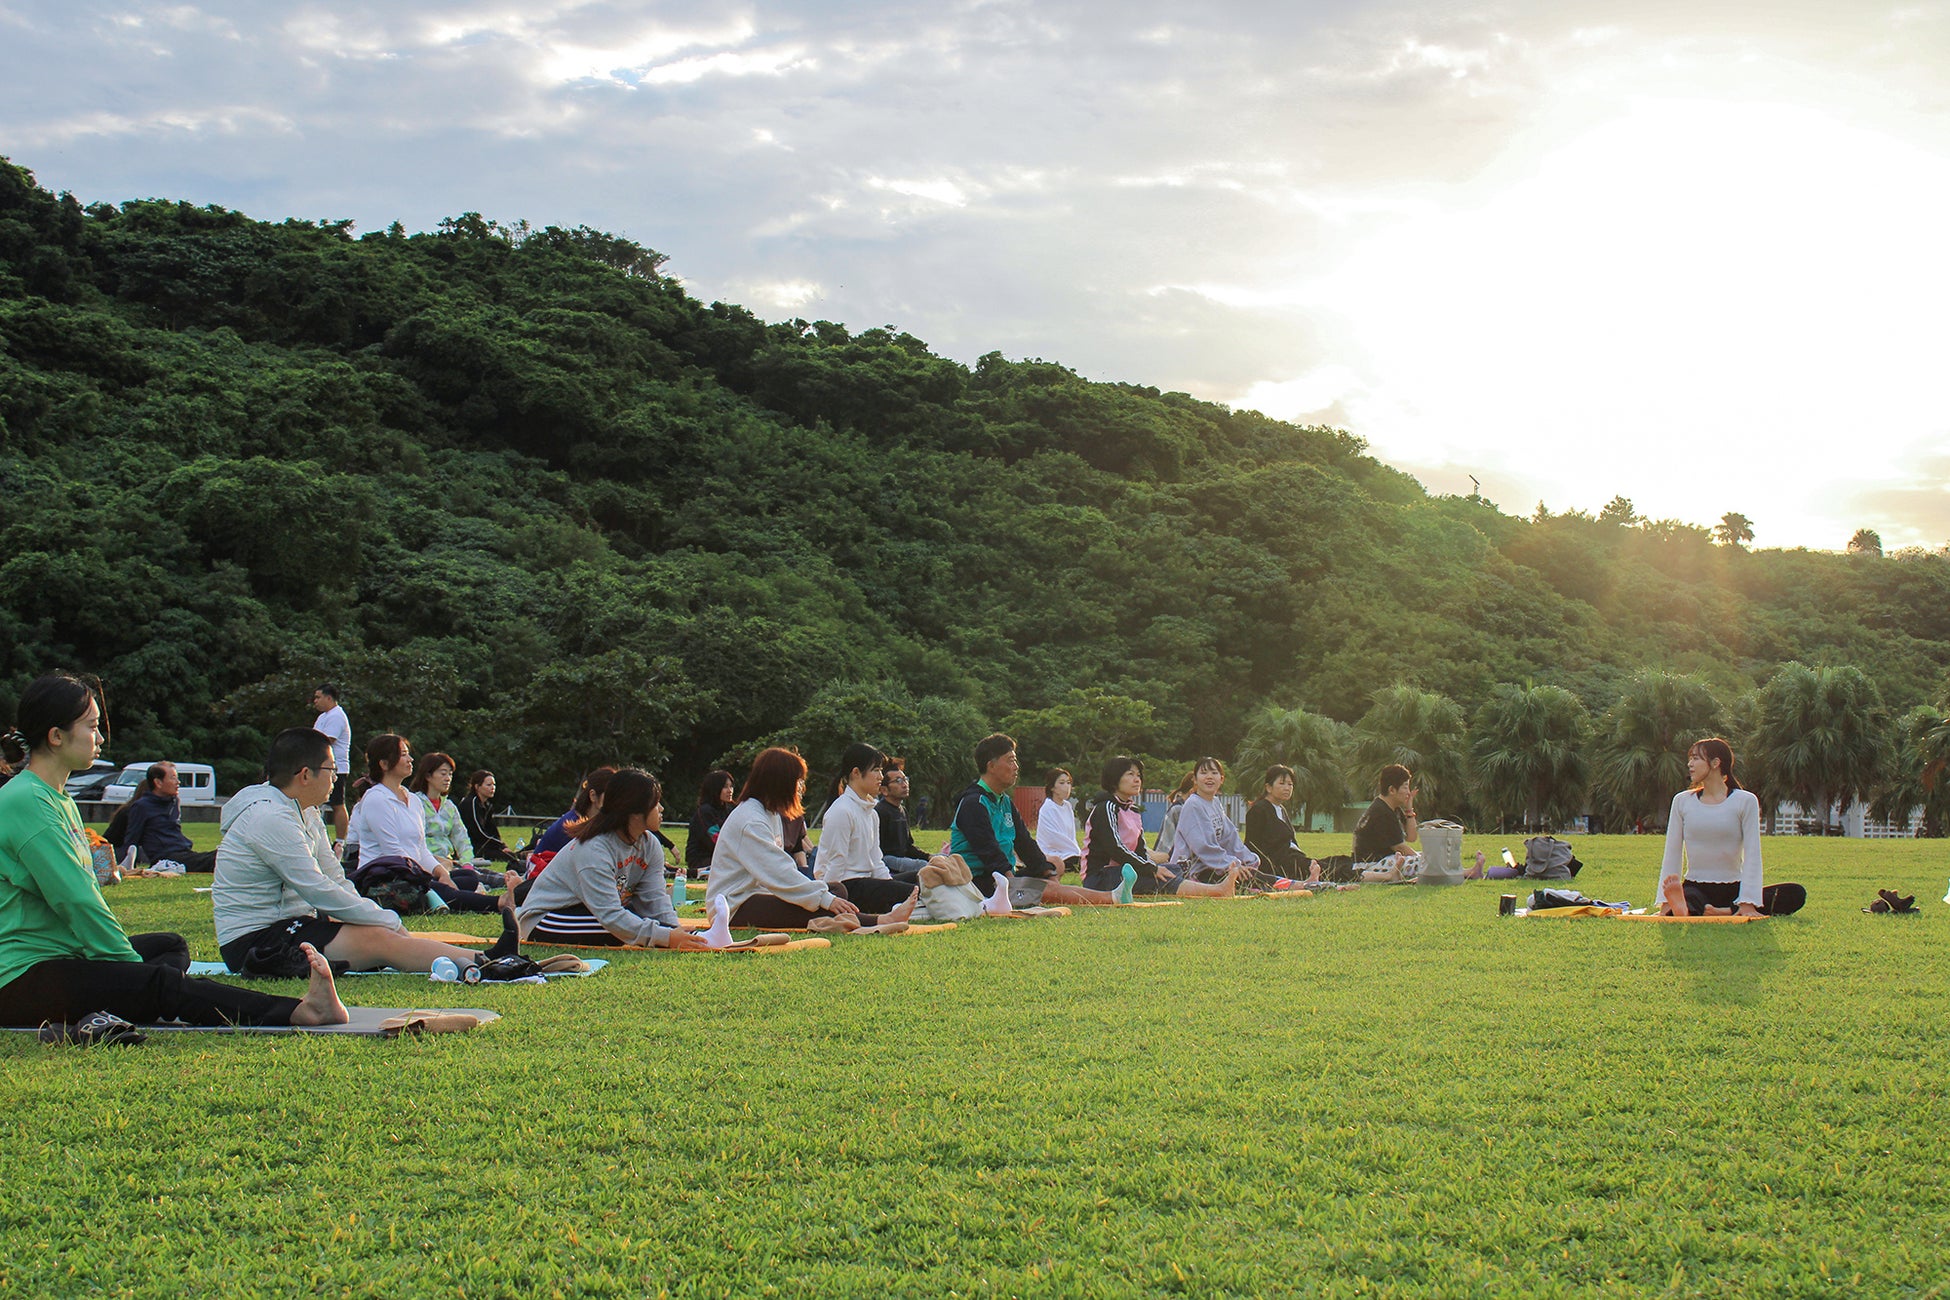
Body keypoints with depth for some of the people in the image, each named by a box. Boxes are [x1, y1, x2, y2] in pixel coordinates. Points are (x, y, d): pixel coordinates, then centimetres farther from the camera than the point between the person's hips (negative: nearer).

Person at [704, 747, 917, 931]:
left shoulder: (771, 814, 16)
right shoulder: (750, 821, -18)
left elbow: (780, 869, 11)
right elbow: (779, 873, -25)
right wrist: (824, 899, -26)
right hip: (736, 906, -10)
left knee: (836, 889, -4)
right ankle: (878, 921, -39)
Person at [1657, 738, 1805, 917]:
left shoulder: (1745, 801, 2)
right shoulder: (1682, 801, 8)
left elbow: (1752, 855, -6)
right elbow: (1672, 854, 5)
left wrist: (1748, 903, -19)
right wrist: (1665, 901, -8)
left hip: (1732, 889, 1)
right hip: (1695, 888, -1)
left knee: (1796, 894, -25)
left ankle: (1726, 913, -40)